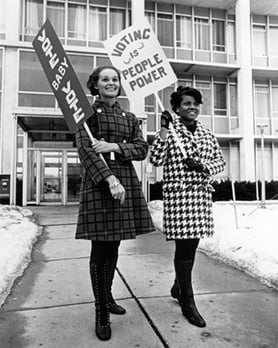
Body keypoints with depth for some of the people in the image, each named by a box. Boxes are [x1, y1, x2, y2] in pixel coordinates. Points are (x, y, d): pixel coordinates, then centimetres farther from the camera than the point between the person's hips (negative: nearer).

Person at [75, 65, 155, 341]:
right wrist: (110, 179, -22)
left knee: (114, 246, 13)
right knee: (100, 248, -1)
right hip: (98, 181, -5)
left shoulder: (129, 118, 16)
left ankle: (108, 297, 32)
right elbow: (85, 150, -10)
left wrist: (115, 146, -13)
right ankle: (101, 314, 12)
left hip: (126, 182, 5)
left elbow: (142, 149, 5)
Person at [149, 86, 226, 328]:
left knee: (191, 244, 14)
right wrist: (164, 129, -15)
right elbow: (156, 160, -11)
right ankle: (188, 302, 11)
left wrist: (203, 166, -6)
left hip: (202, 194, 6)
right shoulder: (170, 130, 0)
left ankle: (178, 287, 36)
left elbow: (220, 160, 14)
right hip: (178, 194, -5)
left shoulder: (206, 133, 14)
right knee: (184, 246, -3)